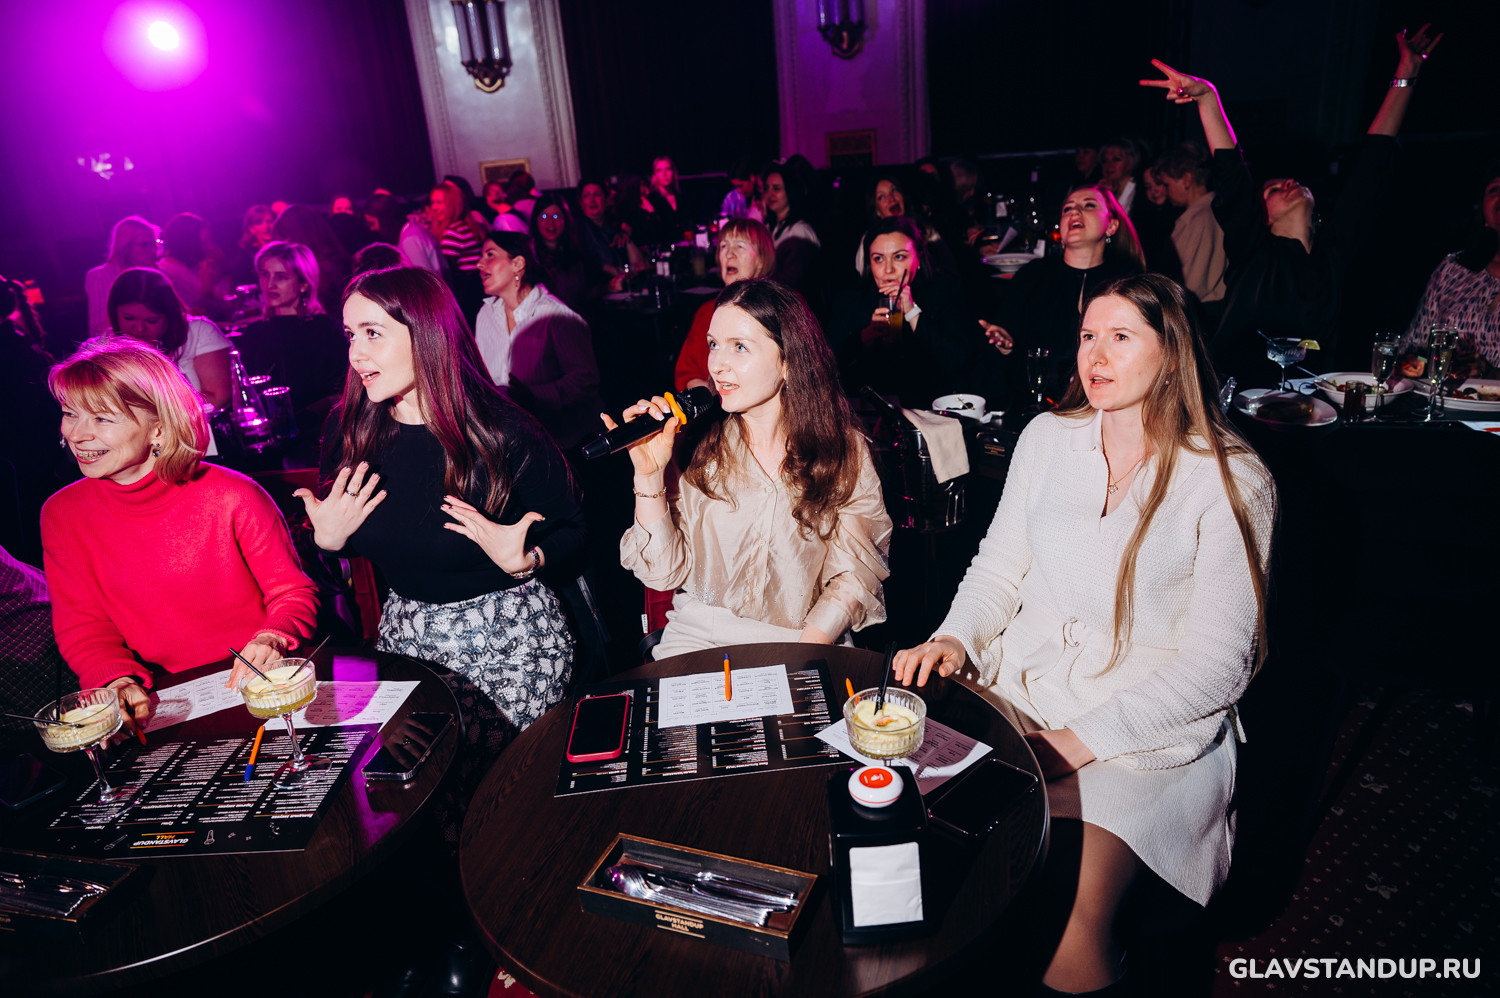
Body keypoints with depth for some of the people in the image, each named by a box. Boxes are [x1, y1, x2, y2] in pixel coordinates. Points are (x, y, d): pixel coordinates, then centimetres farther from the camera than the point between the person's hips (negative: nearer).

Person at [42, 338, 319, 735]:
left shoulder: (233, 497, -11)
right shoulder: (61, 514, 2)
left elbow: (293, 592, -3)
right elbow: (82, 625, 5)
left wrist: (272, 640, -25)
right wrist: (117, 681, -16)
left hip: (260, 689, -4)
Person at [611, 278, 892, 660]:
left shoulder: (845, 450, -3)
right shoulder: (692, 441, -2)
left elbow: (854, 575, -4)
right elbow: (664, 572, -3)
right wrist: (649, 475, -16)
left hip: (806, 640, 0)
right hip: (698, 635, 1)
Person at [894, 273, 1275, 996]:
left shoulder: (1231, 480, -6)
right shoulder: (1047, 438, 8)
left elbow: (1215, 664, -8)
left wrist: (1084, 740, -16)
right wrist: (955, 638, -6)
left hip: (1148, 734, -3)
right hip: (1016, 691, 4)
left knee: (1069, 932, -24)